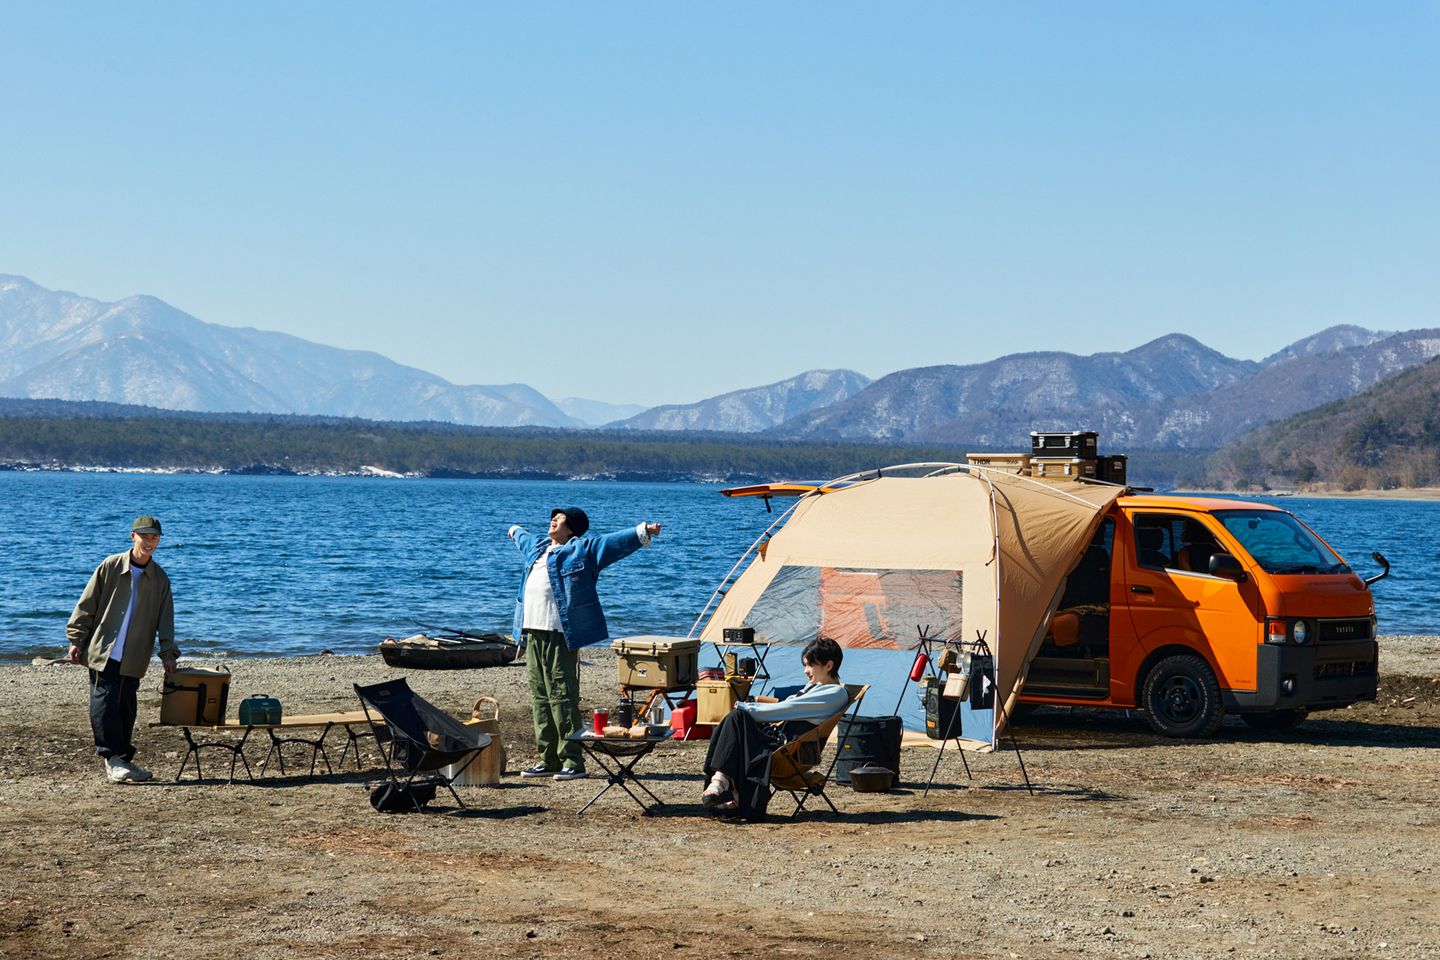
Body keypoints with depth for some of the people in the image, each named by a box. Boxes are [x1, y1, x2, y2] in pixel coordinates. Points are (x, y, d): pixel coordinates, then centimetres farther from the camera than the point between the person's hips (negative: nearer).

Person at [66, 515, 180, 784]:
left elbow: (165, 618, 6)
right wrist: (76, 640, -3)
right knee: (105, 703, -9)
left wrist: (168, 653, -2)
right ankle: (112, 758, -9)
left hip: (134, 658, 3)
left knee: (126, 708, 6)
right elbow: (86, 605, 0)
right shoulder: (111, 566, -3)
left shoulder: (160, 578, 6)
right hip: (102, 651, -3)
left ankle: (122, 760, 12)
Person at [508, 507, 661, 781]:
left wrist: (643, 532, -22)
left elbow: (614, 542, -10)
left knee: (563, 697, -10)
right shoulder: (537, 547, 22)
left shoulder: (582, 549, -1)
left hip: (560, 636, -8)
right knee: (540, 698, 9)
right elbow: (524, 538, 46)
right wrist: (515, 531, 65)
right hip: (532, 634, 8)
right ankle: (548, 760, 15)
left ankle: (572, 761, -6)